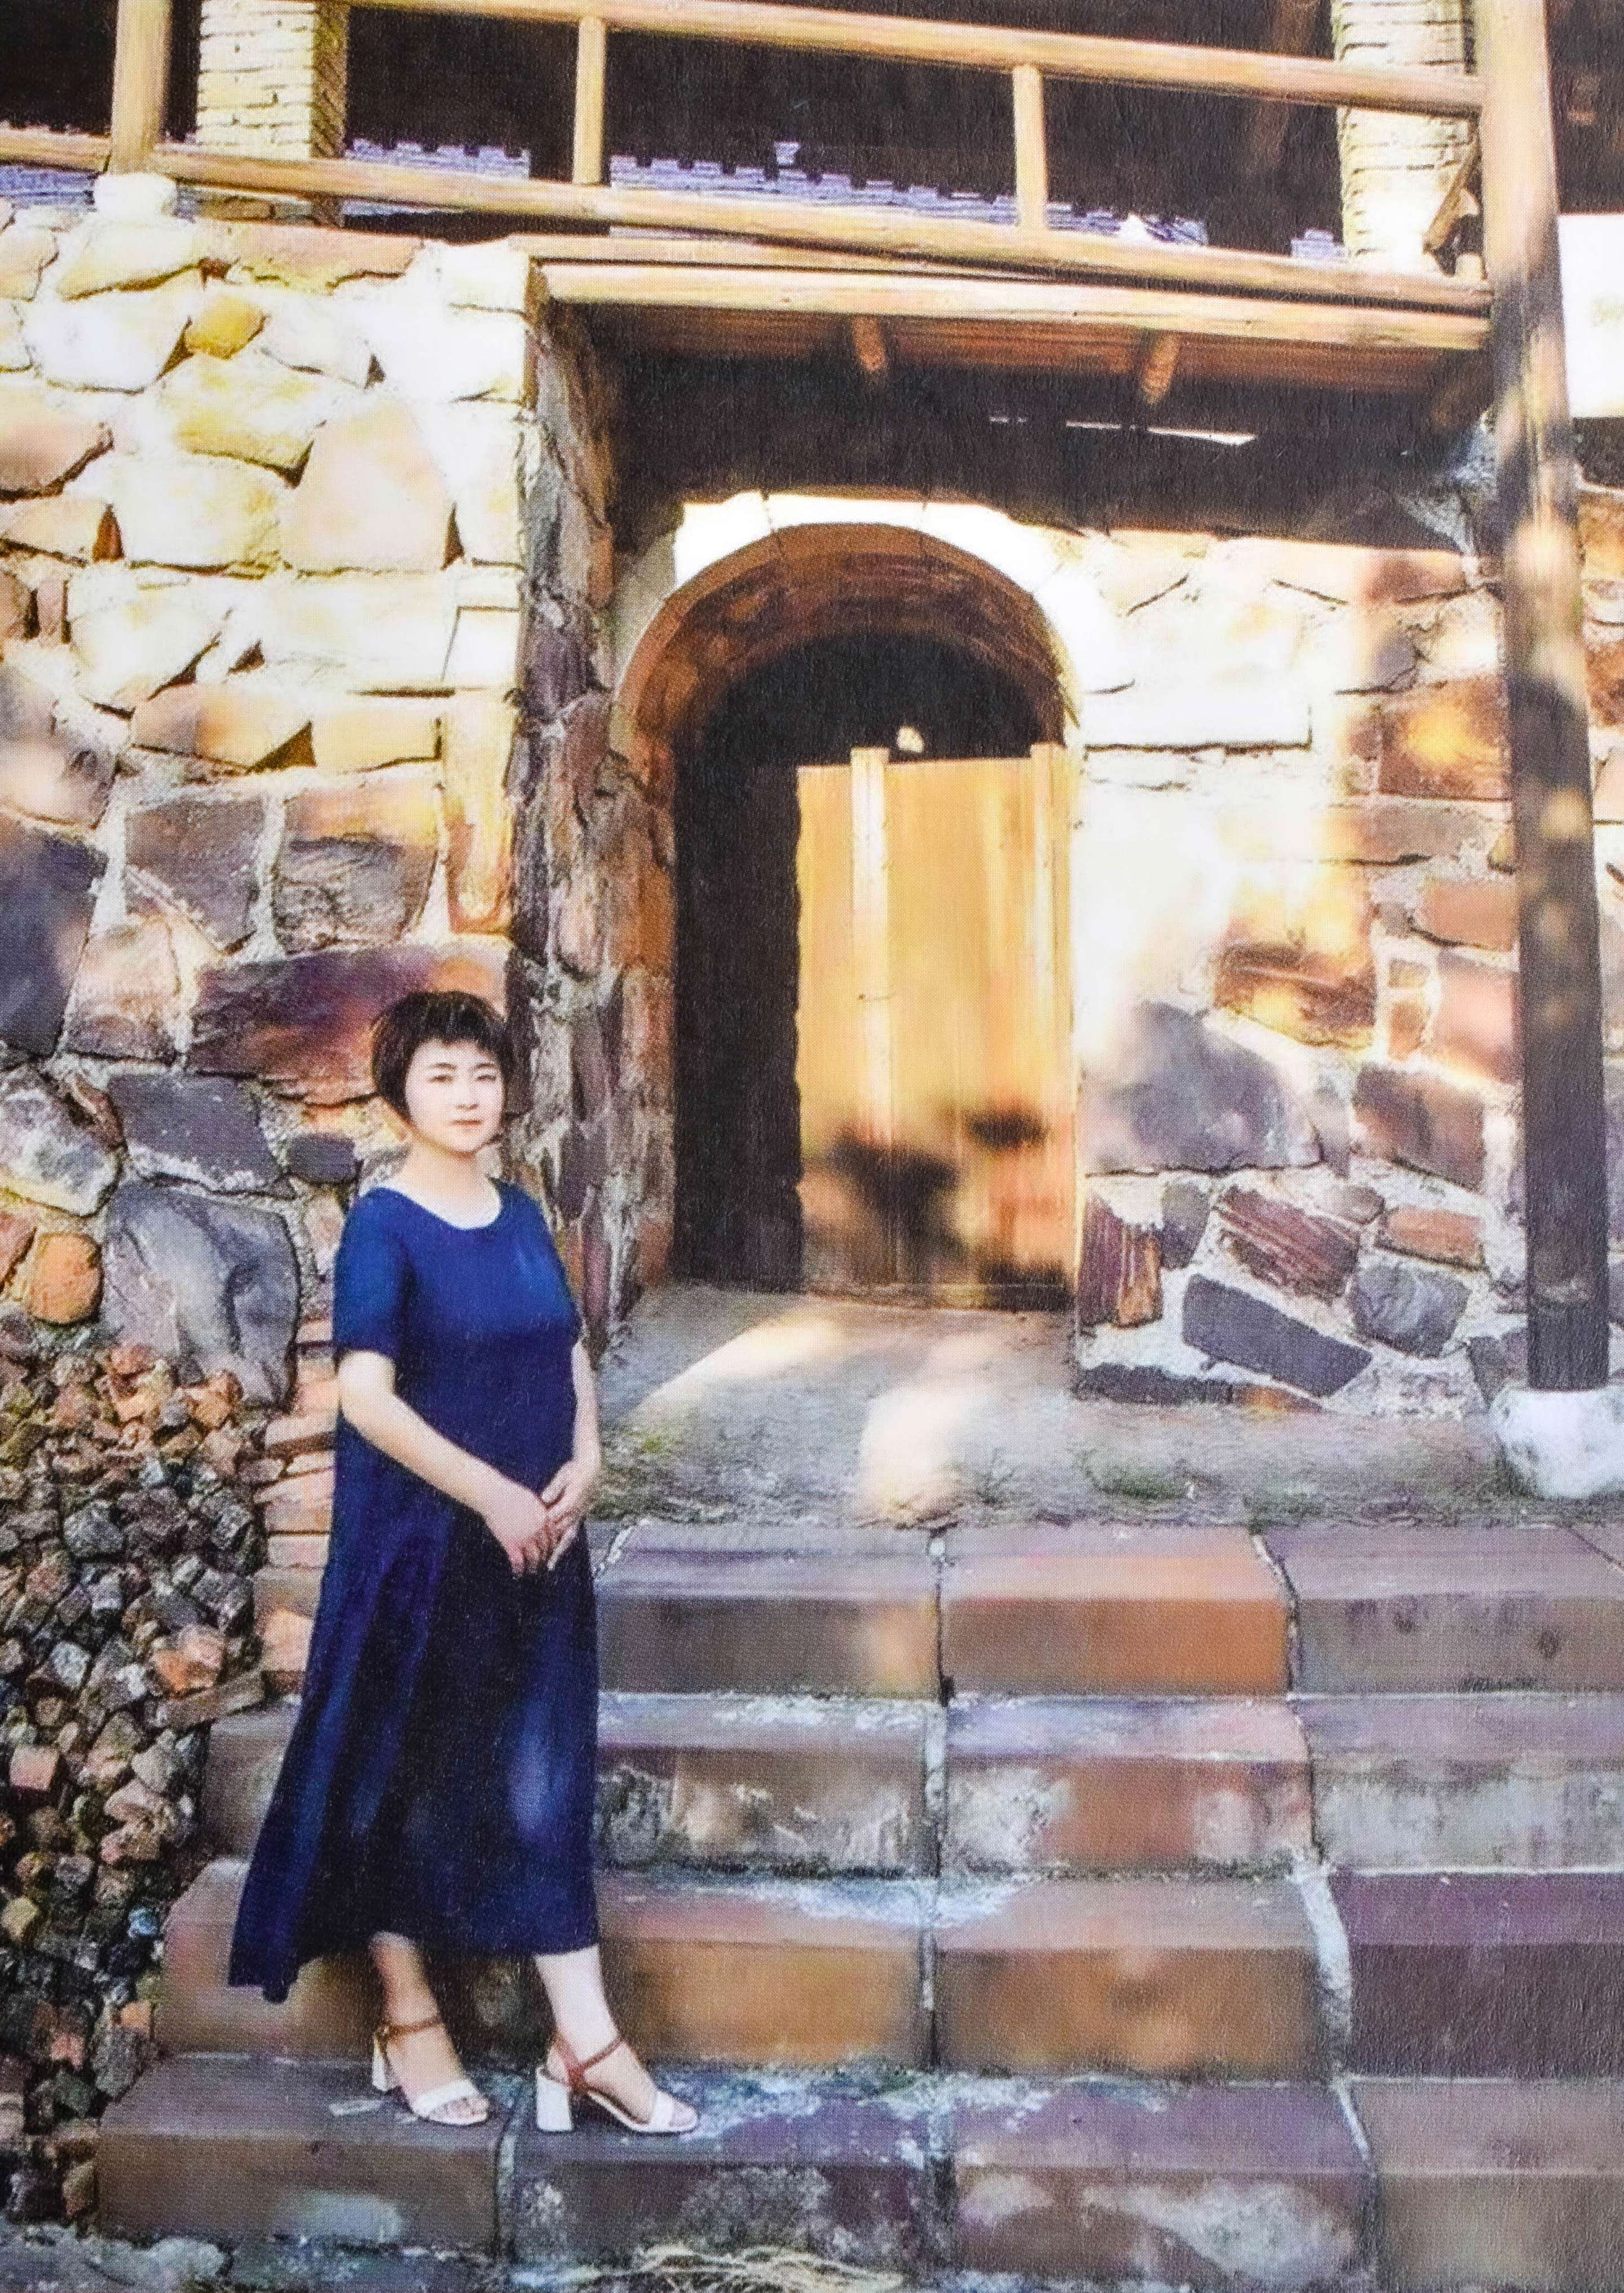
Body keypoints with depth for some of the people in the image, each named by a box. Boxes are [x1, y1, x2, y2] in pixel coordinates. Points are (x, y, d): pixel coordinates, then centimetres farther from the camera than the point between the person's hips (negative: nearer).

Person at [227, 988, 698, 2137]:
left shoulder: (522, 1216, 8)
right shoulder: (383, 1227, -11)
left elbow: (571, 1353, 12)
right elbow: (366, 1398, -19)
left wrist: (584, 1463, -5)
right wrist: (491, 1494, -20)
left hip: (538, 1542, 5)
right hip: (418, 1544, -5)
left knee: (544, 1777, 7)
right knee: (404, 1777, 8)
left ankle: (586, 2042, 13)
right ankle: (410, 2023, 26)